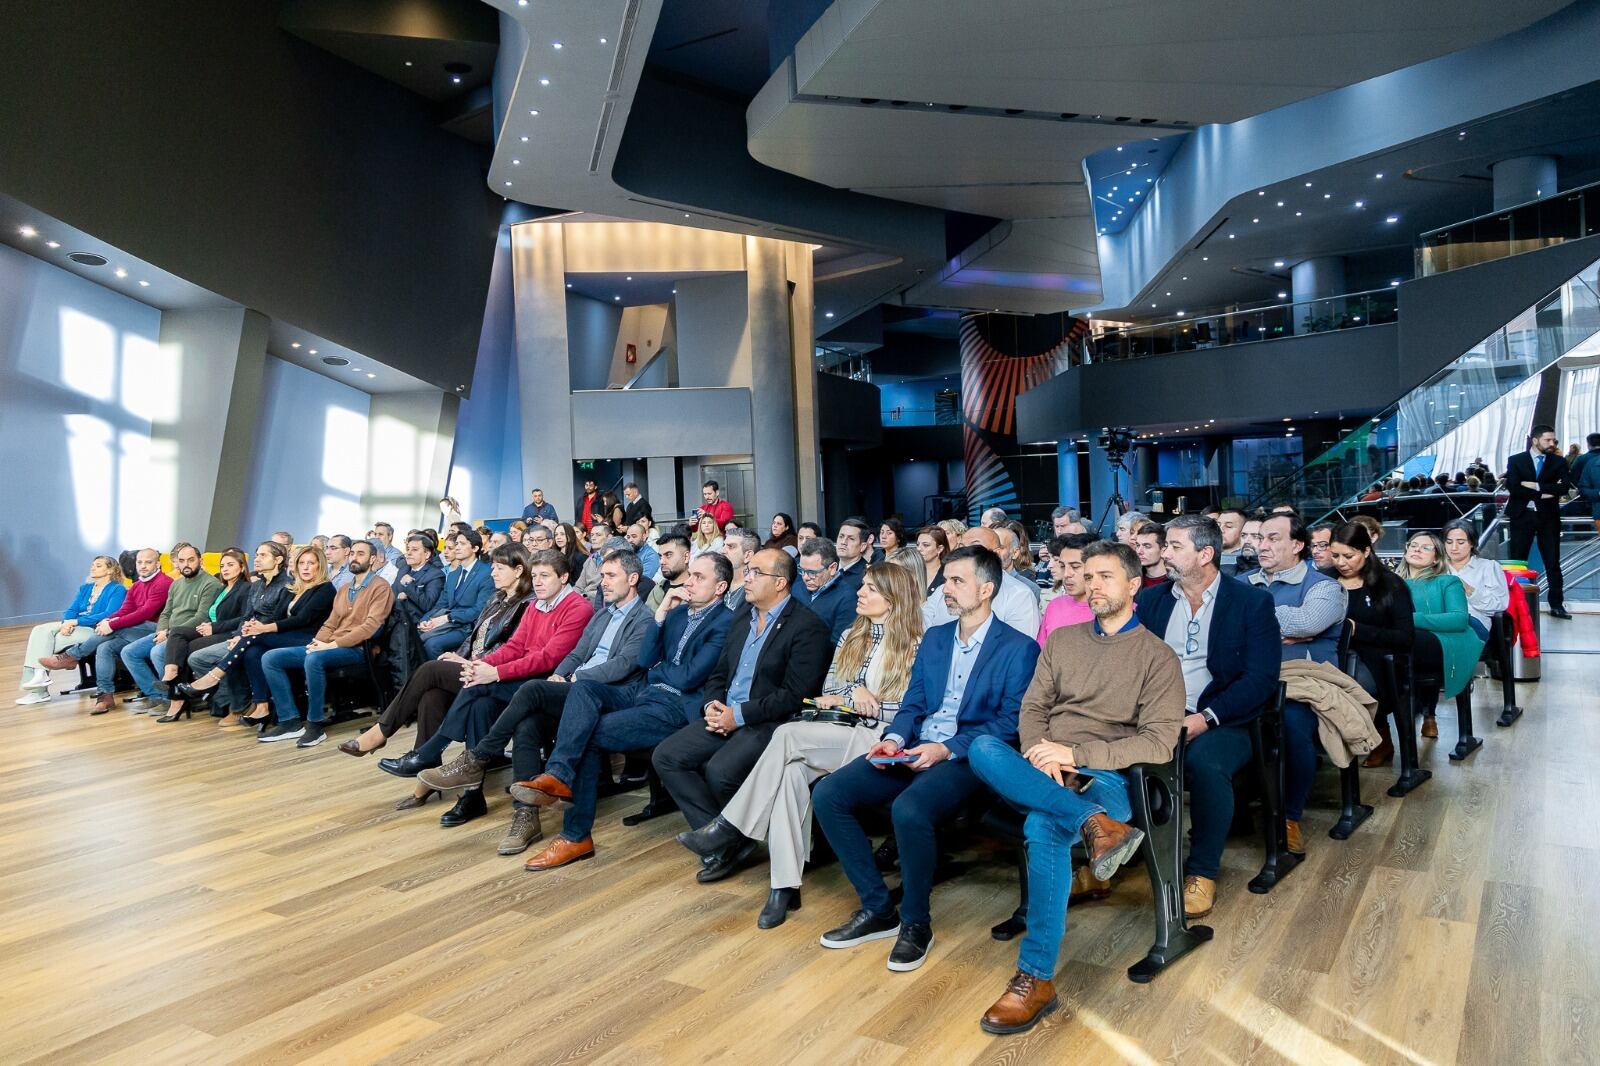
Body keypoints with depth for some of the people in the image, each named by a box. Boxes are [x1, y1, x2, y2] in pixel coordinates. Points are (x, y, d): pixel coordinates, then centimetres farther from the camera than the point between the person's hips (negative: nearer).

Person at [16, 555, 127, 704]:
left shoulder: (117, 589, -2)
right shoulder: (85, 588, 23)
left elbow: (109, 615, -15)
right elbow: (71, 611, 13)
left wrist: (76, 622, -19)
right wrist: (66, 623, -11)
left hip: (96, 630, -7)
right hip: (74, 626, 7)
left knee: (47, 638, -22)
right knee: (40, 630, -17)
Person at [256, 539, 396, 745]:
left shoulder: (380, 587, -4)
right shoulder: (343, 590, 23)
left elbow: (371, 626, -16)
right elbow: (330, 624, 19)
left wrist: (333, 644, -20)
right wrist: (317, 642, -4)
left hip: (356, 649, -8)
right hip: (329, 648, 9)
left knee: (314, 659, -38)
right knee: (270, 658, -5)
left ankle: (315, 725, -23)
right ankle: (290, 721, -8)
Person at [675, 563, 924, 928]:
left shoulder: (913, 647, 0)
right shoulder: (850, 637, 18)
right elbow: (828, 690, 15)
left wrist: (842, 699, -8)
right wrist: (854, 693, -9)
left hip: (879, 742, -5)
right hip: (840, 735, 5)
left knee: (789, 734, -27)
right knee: (793, 771, -28)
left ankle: (730, 827, -17)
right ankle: (785, 885, -26)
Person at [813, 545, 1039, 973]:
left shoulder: (1018, 649, -2)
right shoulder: (933, 638, 18)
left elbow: (1010, 723, -9)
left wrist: (947, 749, -20)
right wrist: (894, 739, -5)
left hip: (968, 758, -6)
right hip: (913, 751, 7)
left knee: (908, 809, -35)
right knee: (827, 794, -13)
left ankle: (915, 922, -9)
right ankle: (877, 908, -1)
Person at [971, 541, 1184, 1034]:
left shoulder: (1157, 656, 6)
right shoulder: (1062, 640, 19)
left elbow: (1160, 743, -5)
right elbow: (1032, 709, 14)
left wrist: (1075, 753, -16)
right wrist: (1041, 755, -10)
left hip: (1106, 776, -4)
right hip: (1042, 773, 4)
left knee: (1044, 827, -37)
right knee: (984, 748, -29)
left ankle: (1036, 978, -28)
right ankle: (1096, 824, -34)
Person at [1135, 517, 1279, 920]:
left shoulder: (1252, 602, 2)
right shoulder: (1150, 599, 14)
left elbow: (1261, 677, -7)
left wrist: (1205, 718, -20)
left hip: (1219, 722, -3)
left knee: (1205, 760, -35)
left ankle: (1202, 871, -14)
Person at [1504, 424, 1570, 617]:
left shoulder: (1559, 462, 7)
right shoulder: (1515, 460, 2)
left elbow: (1563, 488, -8)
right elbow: (1513, 488, -11)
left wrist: (1537, 486, -14)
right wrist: (1542, 494, -13)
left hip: (1548, 517, 1)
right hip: (1522, 516, -1)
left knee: (1553, 562, 4)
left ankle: (1556, 604, 12)